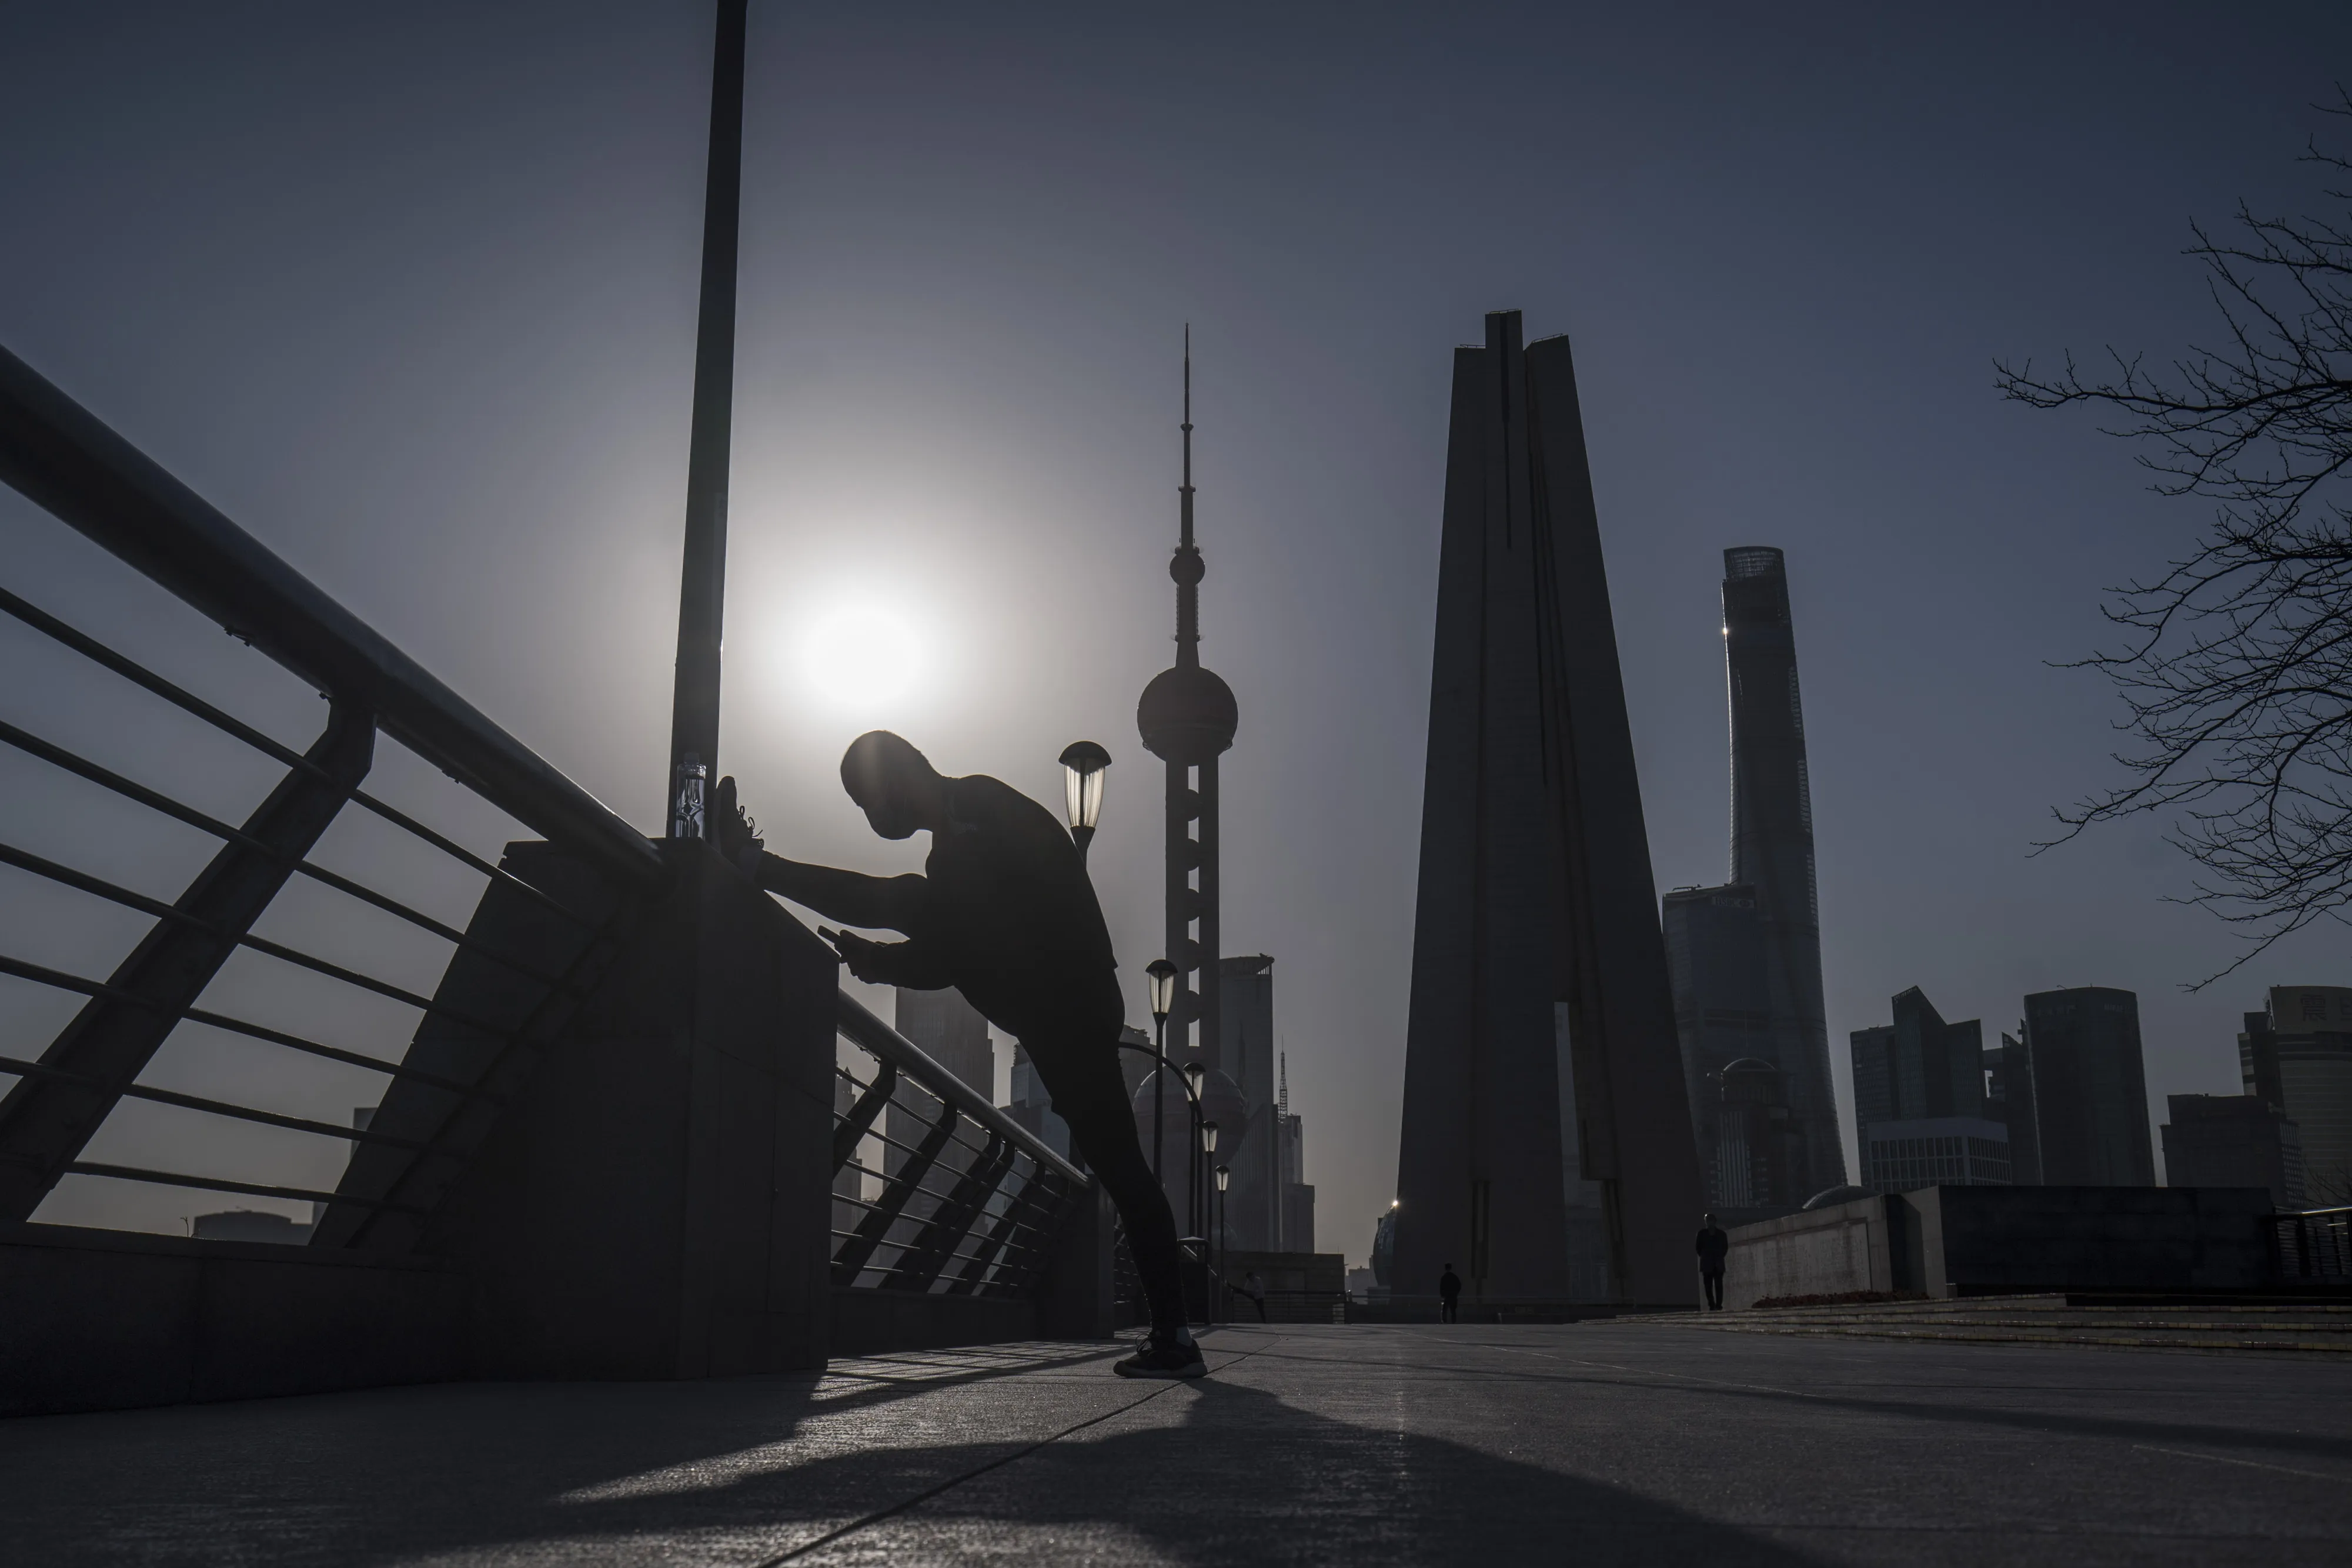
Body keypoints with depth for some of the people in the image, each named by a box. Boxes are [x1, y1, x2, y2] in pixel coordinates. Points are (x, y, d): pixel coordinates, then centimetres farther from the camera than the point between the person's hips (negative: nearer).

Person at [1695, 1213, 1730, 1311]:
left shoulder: (1721, 1234, 6)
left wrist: (1720, 1257, 8)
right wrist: (1704, 1257, 8)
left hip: (1718, 1263, 0)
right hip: (1707, 1264, 0)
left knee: (1718, 1285, -4)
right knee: (1708, 1285, -4)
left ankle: (1719, 1305, -5)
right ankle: (1712, 1305, -6)